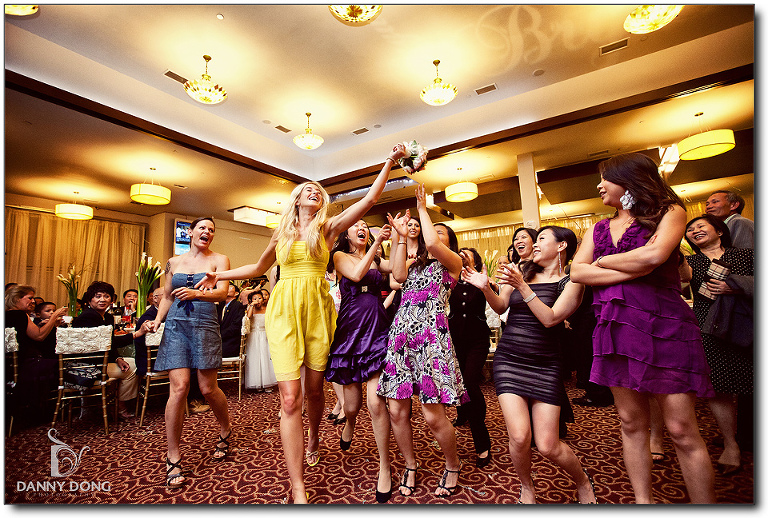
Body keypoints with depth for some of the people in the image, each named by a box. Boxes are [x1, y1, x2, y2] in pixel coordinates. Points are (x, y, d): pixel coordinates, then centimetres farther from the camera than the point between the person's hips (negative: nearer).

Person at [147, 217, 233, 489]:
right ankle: (173, 456, 7)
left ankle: (225, 430, 32)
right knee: (179, 387, -8)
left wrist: (196, 293, -24)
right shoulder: (173, 262, 15)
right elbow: (166, 297, 19)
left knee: (208, 388, 3)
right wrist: (157, 320, 3)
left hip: (205, 325, -2)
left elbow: (222, 293, -7)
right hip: (175, 326, 2)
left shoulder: (219, 259, 5)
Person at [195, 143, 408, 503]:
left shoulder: (328, 227, 8)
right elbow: (259, 267, 28)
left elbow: (369, 199, 0)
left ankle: (313, 437, 45)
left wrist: (390, 162, -3)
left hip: (317, 310, 0)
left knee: (314, 389, 11)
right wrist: (220, 275, 29)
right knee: (289, 398, -7)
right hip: (284, 311, 1)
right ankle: (298, 491, 1)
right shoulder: (282, 232, 14)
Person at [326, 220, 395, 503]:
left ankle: (384, 467, 13)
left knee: (375, 402, -6)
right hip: (350, 328, -1)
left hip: (377, 329, 1)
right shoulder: (340, 256, 7)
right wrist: (378, 242, -13)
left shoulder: (378, 261, 14)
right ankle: (349, 425, 47)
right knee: (352, 404, 9)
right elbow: (356, 275, -13)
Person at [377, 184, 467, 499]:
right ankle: (410, 467, 27)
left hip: (430, 334, -5)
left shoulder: (453, 262, 9)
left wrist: (422, 209, 2)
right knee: (397, 410, 4)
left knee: (433, 415, -4)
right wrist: (401, 236, 8)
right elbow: (398, 275, 2)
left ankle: (452, 466, 24)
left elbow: (432, 244, -11)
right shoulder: (416, 264, 24)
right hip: (401, 332, 5)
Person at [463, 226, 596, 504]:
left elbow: (550, 318, -15)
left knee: (548, 447, -2)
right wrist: (485, 287, -8)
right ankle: (526, 488, 21)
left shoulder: (571, 282, -2)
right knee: (519, 437, -12)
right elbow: (500, 306, 10)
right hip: (509, 359, 2)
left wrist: (521, 286, -22)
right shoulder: (522, 271, 7)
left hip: (545, 364, -2)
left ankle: (583, 482, 33)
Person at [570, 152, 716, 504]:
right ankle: (642, 501, 23)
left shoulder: (669, 212, 3)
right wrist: (634, 269, -9)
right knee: (632, 424, 11)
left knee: (681, 430, 0)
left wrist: (603, 262, -2)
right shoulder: (598, 229, 14)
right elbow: (577, 272, -1)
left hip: (664, 327, -4)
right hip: (615, 329, 4)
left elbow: (654, 254, -17)